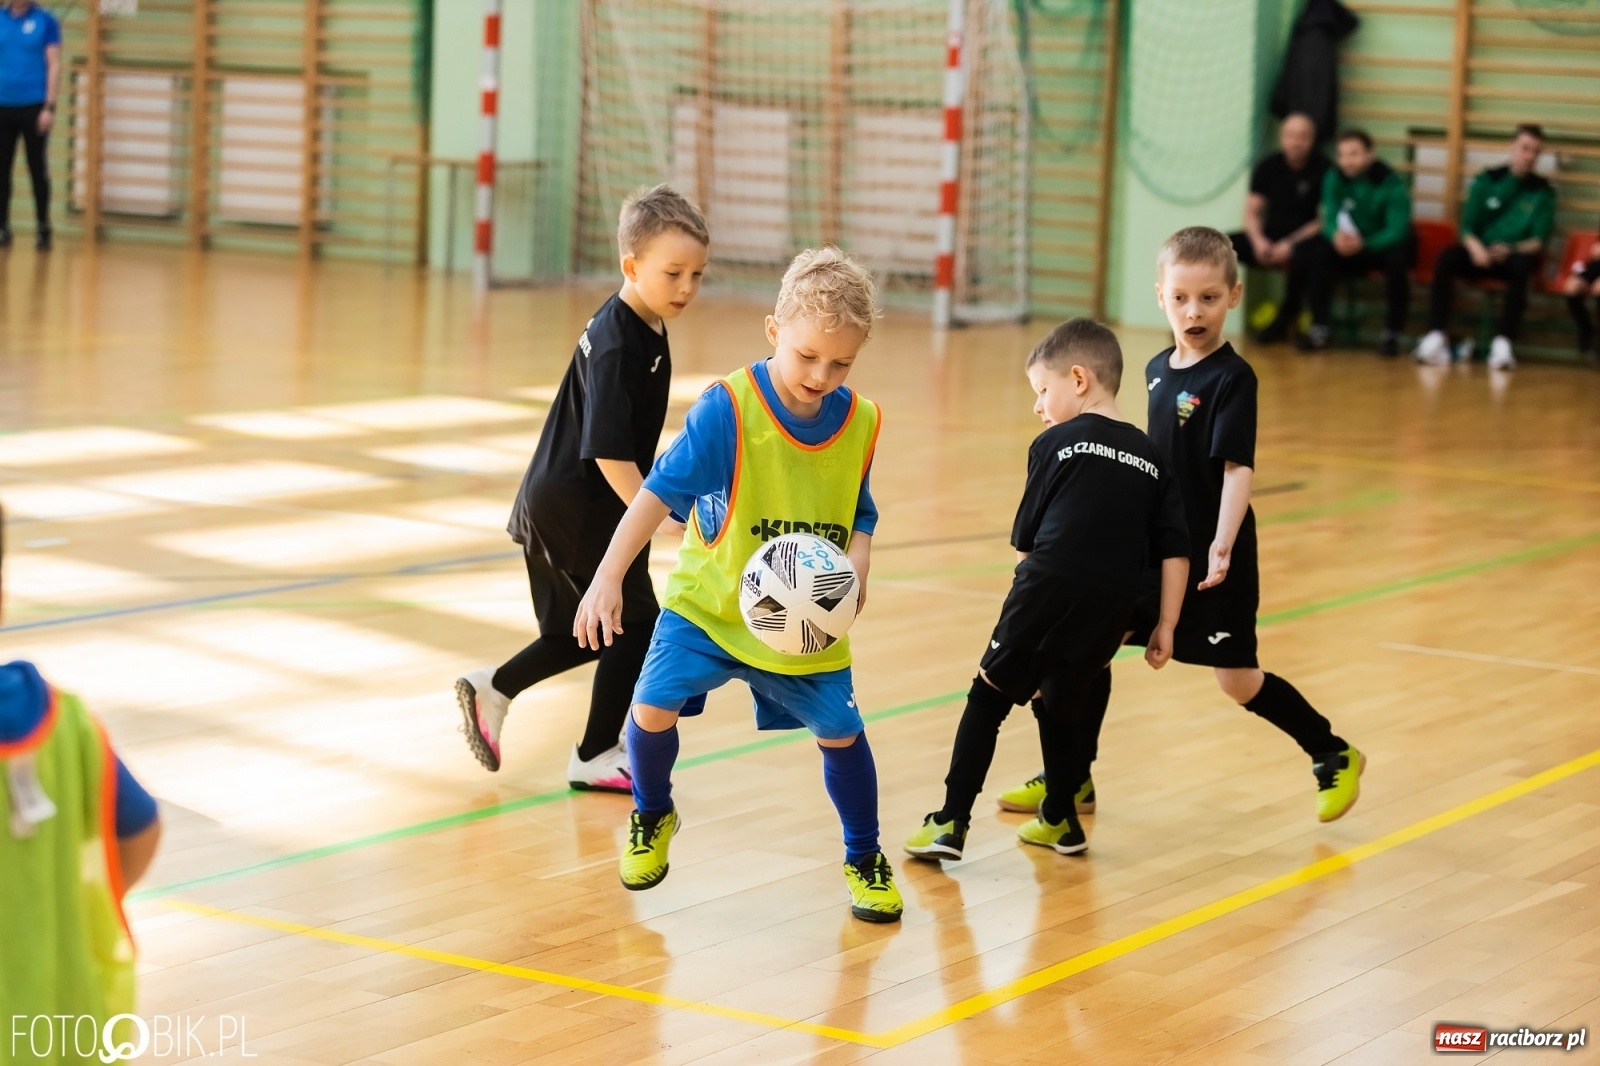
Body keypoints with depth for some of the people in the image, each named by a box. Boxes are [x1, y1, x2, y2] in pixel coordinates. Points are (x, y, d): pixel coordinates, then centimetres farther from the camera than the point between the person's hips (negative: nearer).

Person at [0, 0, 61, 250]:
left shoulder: (46, 21, -1)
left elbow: (54, 66, -3)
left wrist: (50, 106, -10)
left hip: (33, 105, -3)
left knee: (38, 170, 1)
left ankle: (43, 229, 8)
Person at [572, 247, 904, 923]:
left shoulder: (861, 422, -6)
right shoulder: (729, 408, -20)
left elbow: (860, 518, 5)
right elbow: (660, 491, -22)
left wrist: (856, 571, -16)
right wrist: (608, 578, -30)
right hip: (708, 600, -2)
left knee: (841, 732, 1)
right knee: (653, 706, -15)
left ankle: (864, 860, 26)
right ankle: (652, 818, 18)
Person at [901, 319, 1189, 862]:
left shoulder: (1054, 444, 4)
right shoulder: (1150, 457, 16)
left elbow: (1024, 540, 7)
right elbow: (1175, 550, 10)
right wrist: (1166, 625, 12)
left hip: (1049, 590, -4)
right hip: (1111, 609, 4)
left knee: (989, 695, 6)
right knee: (1060, 706, 22)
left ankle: (952, 822, 1)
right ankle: (1060, 821, 29)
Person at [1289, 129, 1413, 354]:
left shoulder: (1392, 183, -20)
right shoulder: (1334, 177, -8)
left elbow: (1397, 231, -26)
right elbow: (1330, 218, -11)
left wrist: (1363, 244, -44)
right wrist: (1336, 235, -37)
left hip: (1385, 244, -3)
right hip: (1352, 244, 3)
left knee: (1397, 259, -37)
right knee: (1319, 251, -24)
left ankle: (1392, 333, -23)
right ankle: (1321, 329, -18)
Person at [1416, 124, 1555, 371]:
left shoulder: (1543, 191, 5)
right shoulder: (1486, 180, 7)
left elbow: (1539, 241, -4)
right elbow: (1467, 226, 1)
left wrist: (1511, 250, -24)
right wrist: (1475, 247, -23)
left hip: (1516, 256, -1)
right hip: (1481, 254, 1)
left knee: (1522, 265, -37)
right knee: (1447, 258, -30)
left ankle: (1503, 342, -43)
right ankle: (1437, 337, -36)